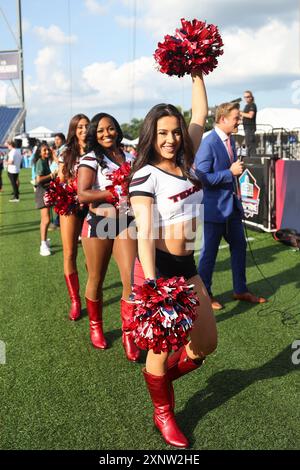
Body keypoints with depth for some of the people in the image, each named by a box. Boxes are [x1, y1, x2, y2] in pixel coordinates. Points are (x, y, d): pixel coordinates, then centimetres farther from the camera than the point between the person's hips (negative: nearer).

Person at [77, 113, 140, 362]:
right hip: (98, 225, -2)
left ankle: (128, 334, 9)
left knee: (131, 280, -7)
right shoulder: (90, 159, -5)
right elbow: (82, 195, -17)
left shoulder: (130, 158, 9)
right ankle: (96, 327, 35)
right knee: (96, 280, 12)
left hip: (126, 224, 3)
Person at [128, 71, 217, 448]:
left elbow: (200, 114, 15)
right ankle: (163, 413, 34)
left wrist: (196, 73, 13)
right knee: (162, 348, 8)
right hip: (158, 269, -7)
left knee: (206, 343, 14)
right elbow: (145, 232, -22)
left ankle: (162, 375, 41)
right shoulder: (145, 176, -13)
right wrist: (151, 285, -30)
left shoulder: (185, 162, 6)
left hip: (187, 267, 7)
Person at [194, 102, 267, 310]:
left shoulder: (231, 140, 9)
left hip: (232, 204, 8)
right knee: (210, 251, 4)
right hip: (215, 206, -8)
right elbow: (202, 177, -21)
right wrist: (231, 172, -22)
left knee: (239, 246, 15)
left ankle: (241, 290, 30)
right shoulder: (208, 143, -18)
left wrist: (237, 170, 4)